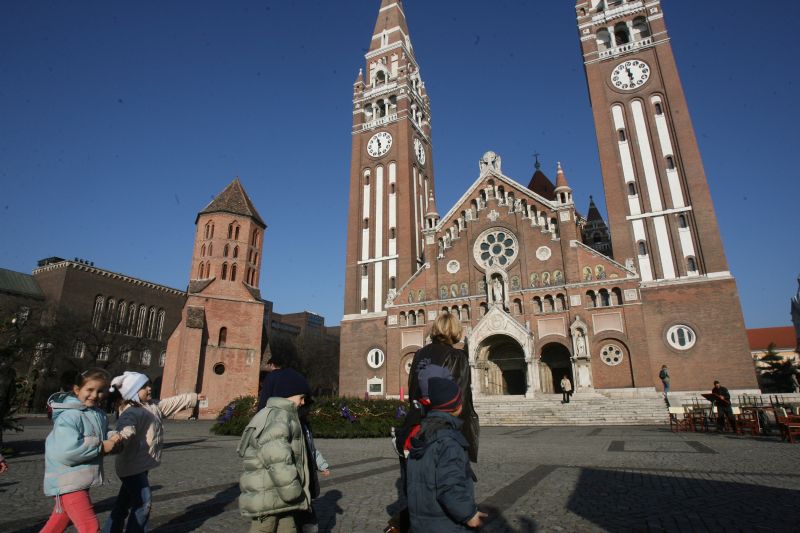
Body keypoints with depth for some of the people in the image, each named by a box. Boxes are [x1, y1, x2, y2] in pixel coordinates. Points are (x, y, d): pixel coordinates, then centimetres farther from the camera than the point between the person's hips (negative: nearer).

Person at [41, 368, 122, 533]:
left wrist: (112, 440, -8)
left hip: (82, 480, 9)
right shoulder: (69, 416, -21)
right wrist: (101, 446, -23)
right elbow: (66, 451, -31)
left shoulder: (99, 415, 6)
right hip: (68, 481, -9)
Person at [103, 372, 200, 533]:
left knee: (124, 502, 19)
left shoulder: (153, 406, 8)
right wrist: (121, 436, -67)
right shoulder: (131, 412, -23)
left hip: (142, 465, 10)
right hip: (132, 465, -10)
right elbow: (126, 426, -44)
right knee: (144, 501, -6)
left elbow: (173, 402, 19)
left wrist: (194, 397, 26)